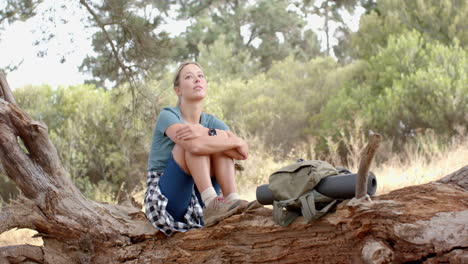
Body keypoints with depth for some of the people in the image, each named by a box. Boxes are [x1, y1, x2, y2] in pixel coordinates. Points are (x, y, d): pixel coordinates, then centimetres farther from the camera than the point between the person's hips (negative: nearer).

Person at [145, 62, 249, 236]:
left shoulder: (212, 123, 7)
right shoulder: (167, 116, -9)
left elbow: (243, 152, -13)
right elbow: (195, 146, -31)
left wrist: (206, 132, -26)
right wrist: (236, 142, -18)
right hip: (165, 203, -5)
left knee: (218, 141, -11)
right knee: (193, 142, -22)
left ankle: (232, 200, -27)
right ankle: (212, 203, -36)